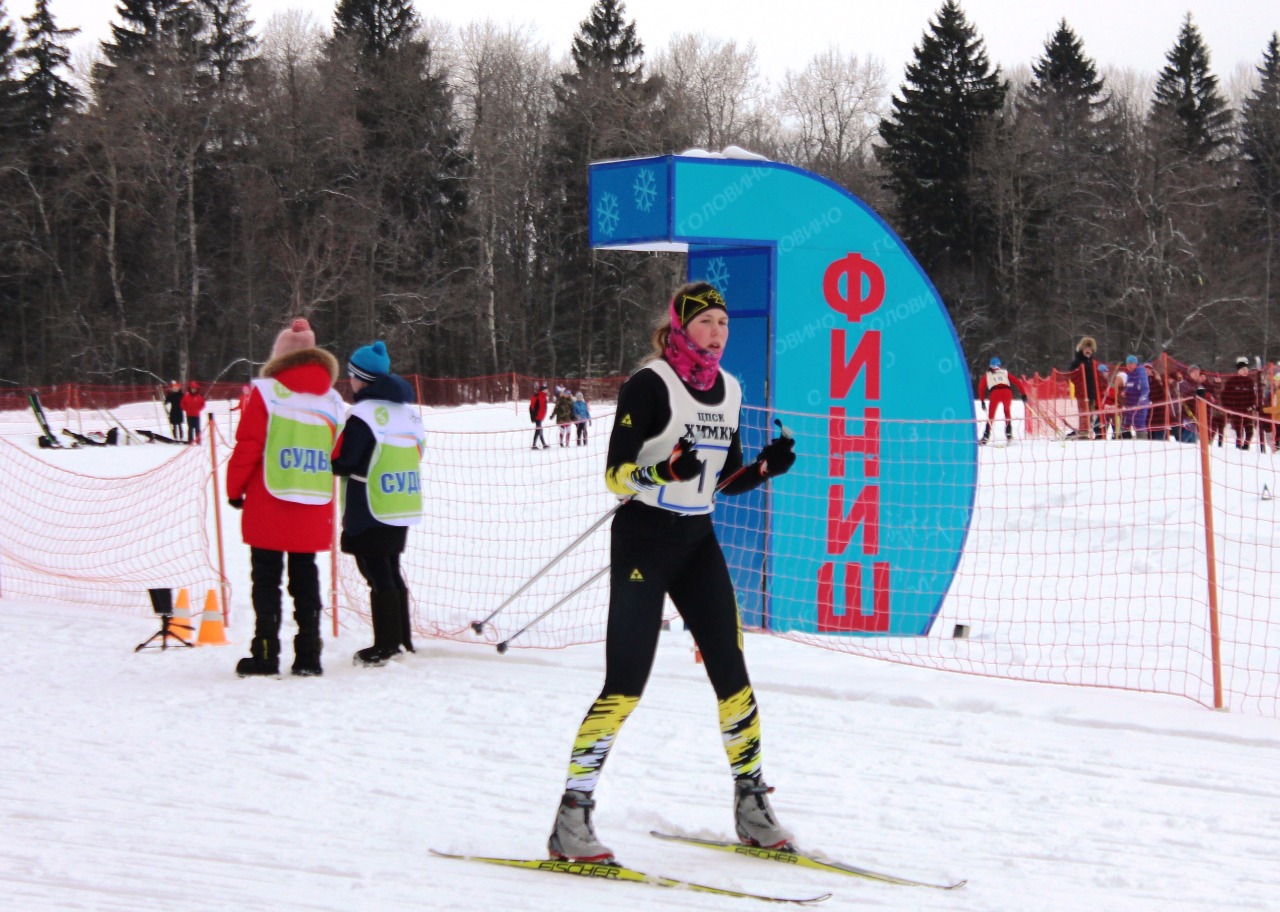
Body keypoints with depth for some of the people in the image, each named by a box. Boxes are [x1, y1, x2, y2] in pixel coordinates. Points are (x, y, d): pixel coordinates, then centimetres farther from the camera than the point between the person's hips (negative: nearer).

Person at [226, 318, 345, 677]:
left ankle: (265, 654, -1)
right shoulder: (332, 400, 6)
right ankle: (308, 656, 8)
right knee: (306, 579, 11)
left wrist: (235, 488, 4)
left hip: (268, 508, -4)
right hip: (315, 511, 4)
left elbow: (247, 446, -7)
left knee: (266, 579, 3)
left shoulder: (266, 392, -7)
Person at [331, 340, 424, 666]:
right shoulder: (409, 410, 10)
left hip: (370, 511, -8)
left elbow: (342, 461, -18)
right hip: (403, 506, 8)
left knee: (377, 575, -3)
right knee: (391, 572, 17)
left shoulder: (364, 412, -17)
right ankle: (402, 639, 22)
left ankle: (387, 645, -2)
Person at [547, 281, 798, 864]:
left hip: (698, 541, 6)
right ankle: (571, 820, -6)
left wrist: (767, 466, -2)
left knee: (731, 674, 4)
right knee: (625, 685, -11)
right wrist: (663, 471, -31)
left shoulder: (728, 389, 10)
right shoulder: (649, 385, -10)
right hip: (643, 538, -6)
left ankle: (751, 807, 16)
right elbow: (615, 473, -13)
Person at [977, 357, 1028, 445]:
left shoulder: (987, 374, 26)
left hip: (995, 393, -1)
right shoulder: (1005, 372, 28)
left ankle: (986, 436, 1)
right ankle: (1008, 433, 14)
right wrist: (1023, 394, 17)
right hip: (1007, 392, 1)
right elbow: (1017, 382, 18)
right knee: (1007, 412, 25)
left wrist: (982, 401, 18)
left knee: (991, 414, 12)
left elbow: (981, 387, 15)